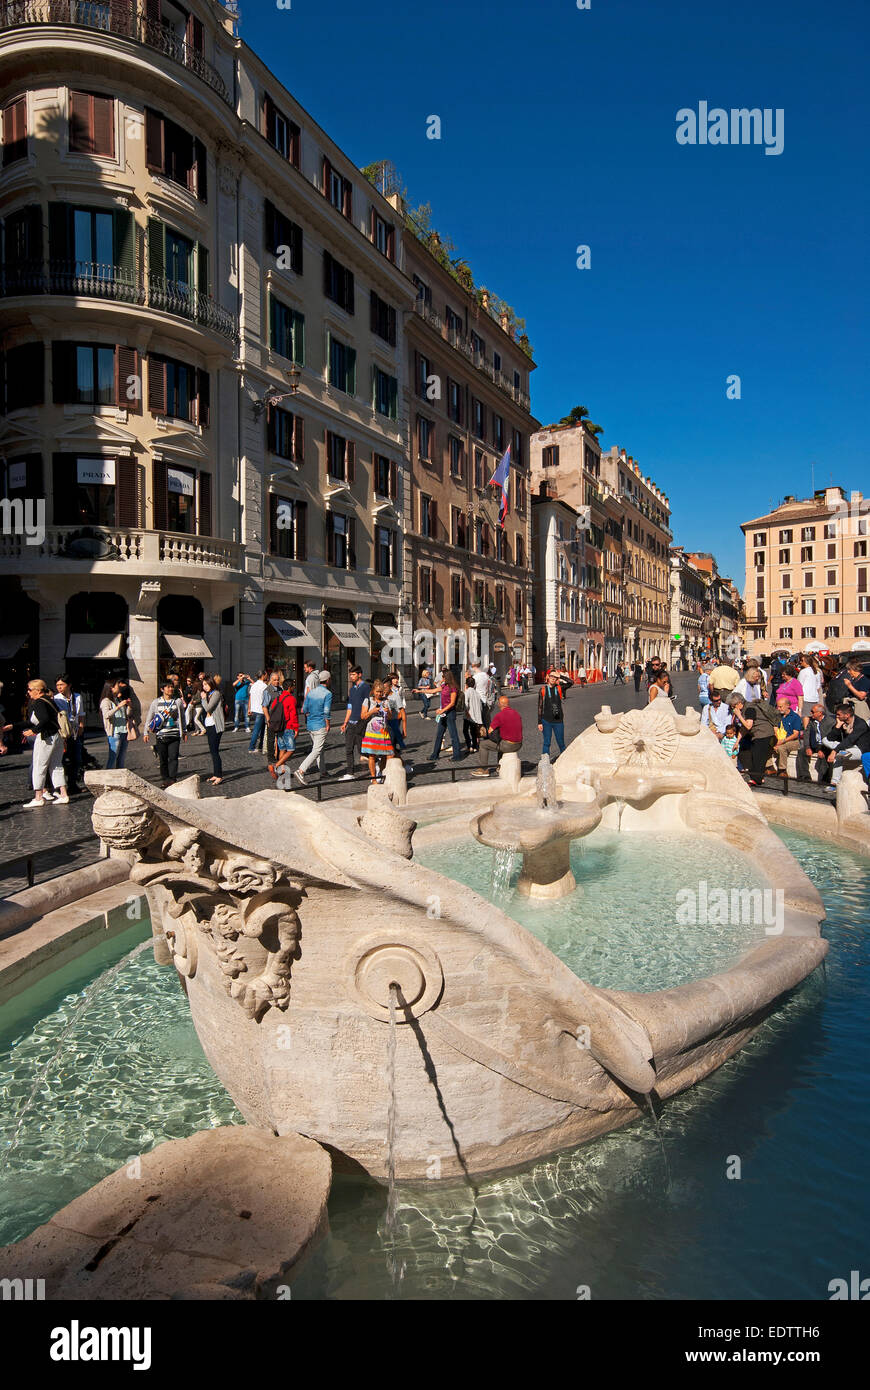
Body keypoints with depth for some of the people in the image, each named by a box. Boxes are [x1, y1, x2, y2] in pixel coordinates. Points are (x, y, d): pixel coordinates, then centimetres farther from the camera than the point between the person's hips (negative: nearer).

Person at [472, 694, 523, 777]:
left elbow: (489, 732, -8)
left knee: (483, 744, 9)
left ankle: (484, 769, 13)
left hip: (508, 745, -7)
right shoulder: (517, 713, 8)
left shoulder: (499, 716, -13)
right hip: (518, 745, 7)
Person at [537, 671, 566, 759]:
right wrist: (539, 722, 0)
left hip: (558, 721, 1)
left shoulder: (559, 688, 5)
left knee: (561, 743, 8)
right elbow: (540, 707, 4)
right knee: (547, 743, 2)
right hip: (546, 721, -1)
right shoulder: (543, 689, 2)